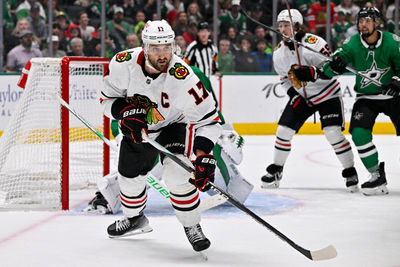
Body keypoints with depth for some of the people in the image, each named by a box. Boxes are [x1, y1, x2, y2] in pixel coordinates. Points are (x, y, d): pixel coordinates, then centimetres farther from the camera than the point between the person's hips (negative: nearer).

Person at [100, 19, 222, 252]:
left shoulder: (183, 77, -35)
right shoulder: (124, 64, -27)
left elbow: (208, 119, -29)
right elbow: (108, 98, -9)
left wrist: (203, 156, -40)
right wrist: (126, 112, -29)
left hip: (175, 124, -4)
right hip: (139, 128, 4)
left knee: (177, 175, -21)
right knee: (129, 176, 11)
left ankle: (192, 227, 1)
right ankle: (134, 218, 42)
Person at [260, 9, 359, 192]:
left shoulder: (314, 43, -23)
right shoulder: (279, 52, -1)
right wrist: (293, 94, -2)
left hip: (327, 94, -6)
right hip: (301, 96, 6)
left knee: (333, 134, -18)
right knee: (283, 130, -1)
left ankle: (350, 172, -2)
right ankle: (275, 171, 17)